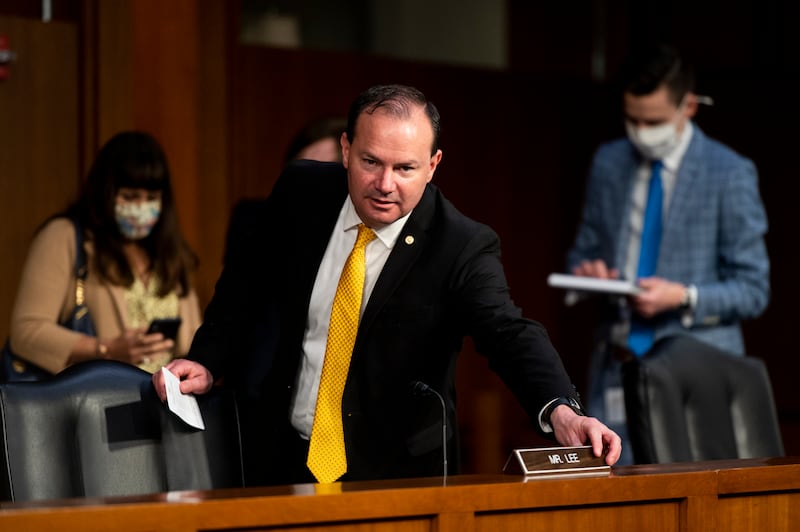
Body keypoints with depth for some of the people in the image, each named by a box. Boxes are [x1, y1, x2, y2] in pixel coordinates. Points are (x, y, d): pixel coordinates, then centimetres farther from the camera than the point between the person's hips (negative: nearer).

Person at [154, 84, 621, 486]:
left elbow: (511, 334, -30)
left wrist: (559, 411, -48)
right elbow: (250, 282, 11)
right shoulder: (302, 194, -5)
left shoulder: (462, 248, -17)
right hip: (287, 458, 4)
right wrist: (209, 362, 0)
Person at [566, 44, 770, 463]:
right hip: (617, 366, 4)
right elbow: (584, 251, 20)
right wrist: (585, 272, -4)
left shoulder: (729, 174, -3)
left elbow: (753, 290, -2)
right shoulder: (608, 163, 11)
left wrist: (683, 297, -18)